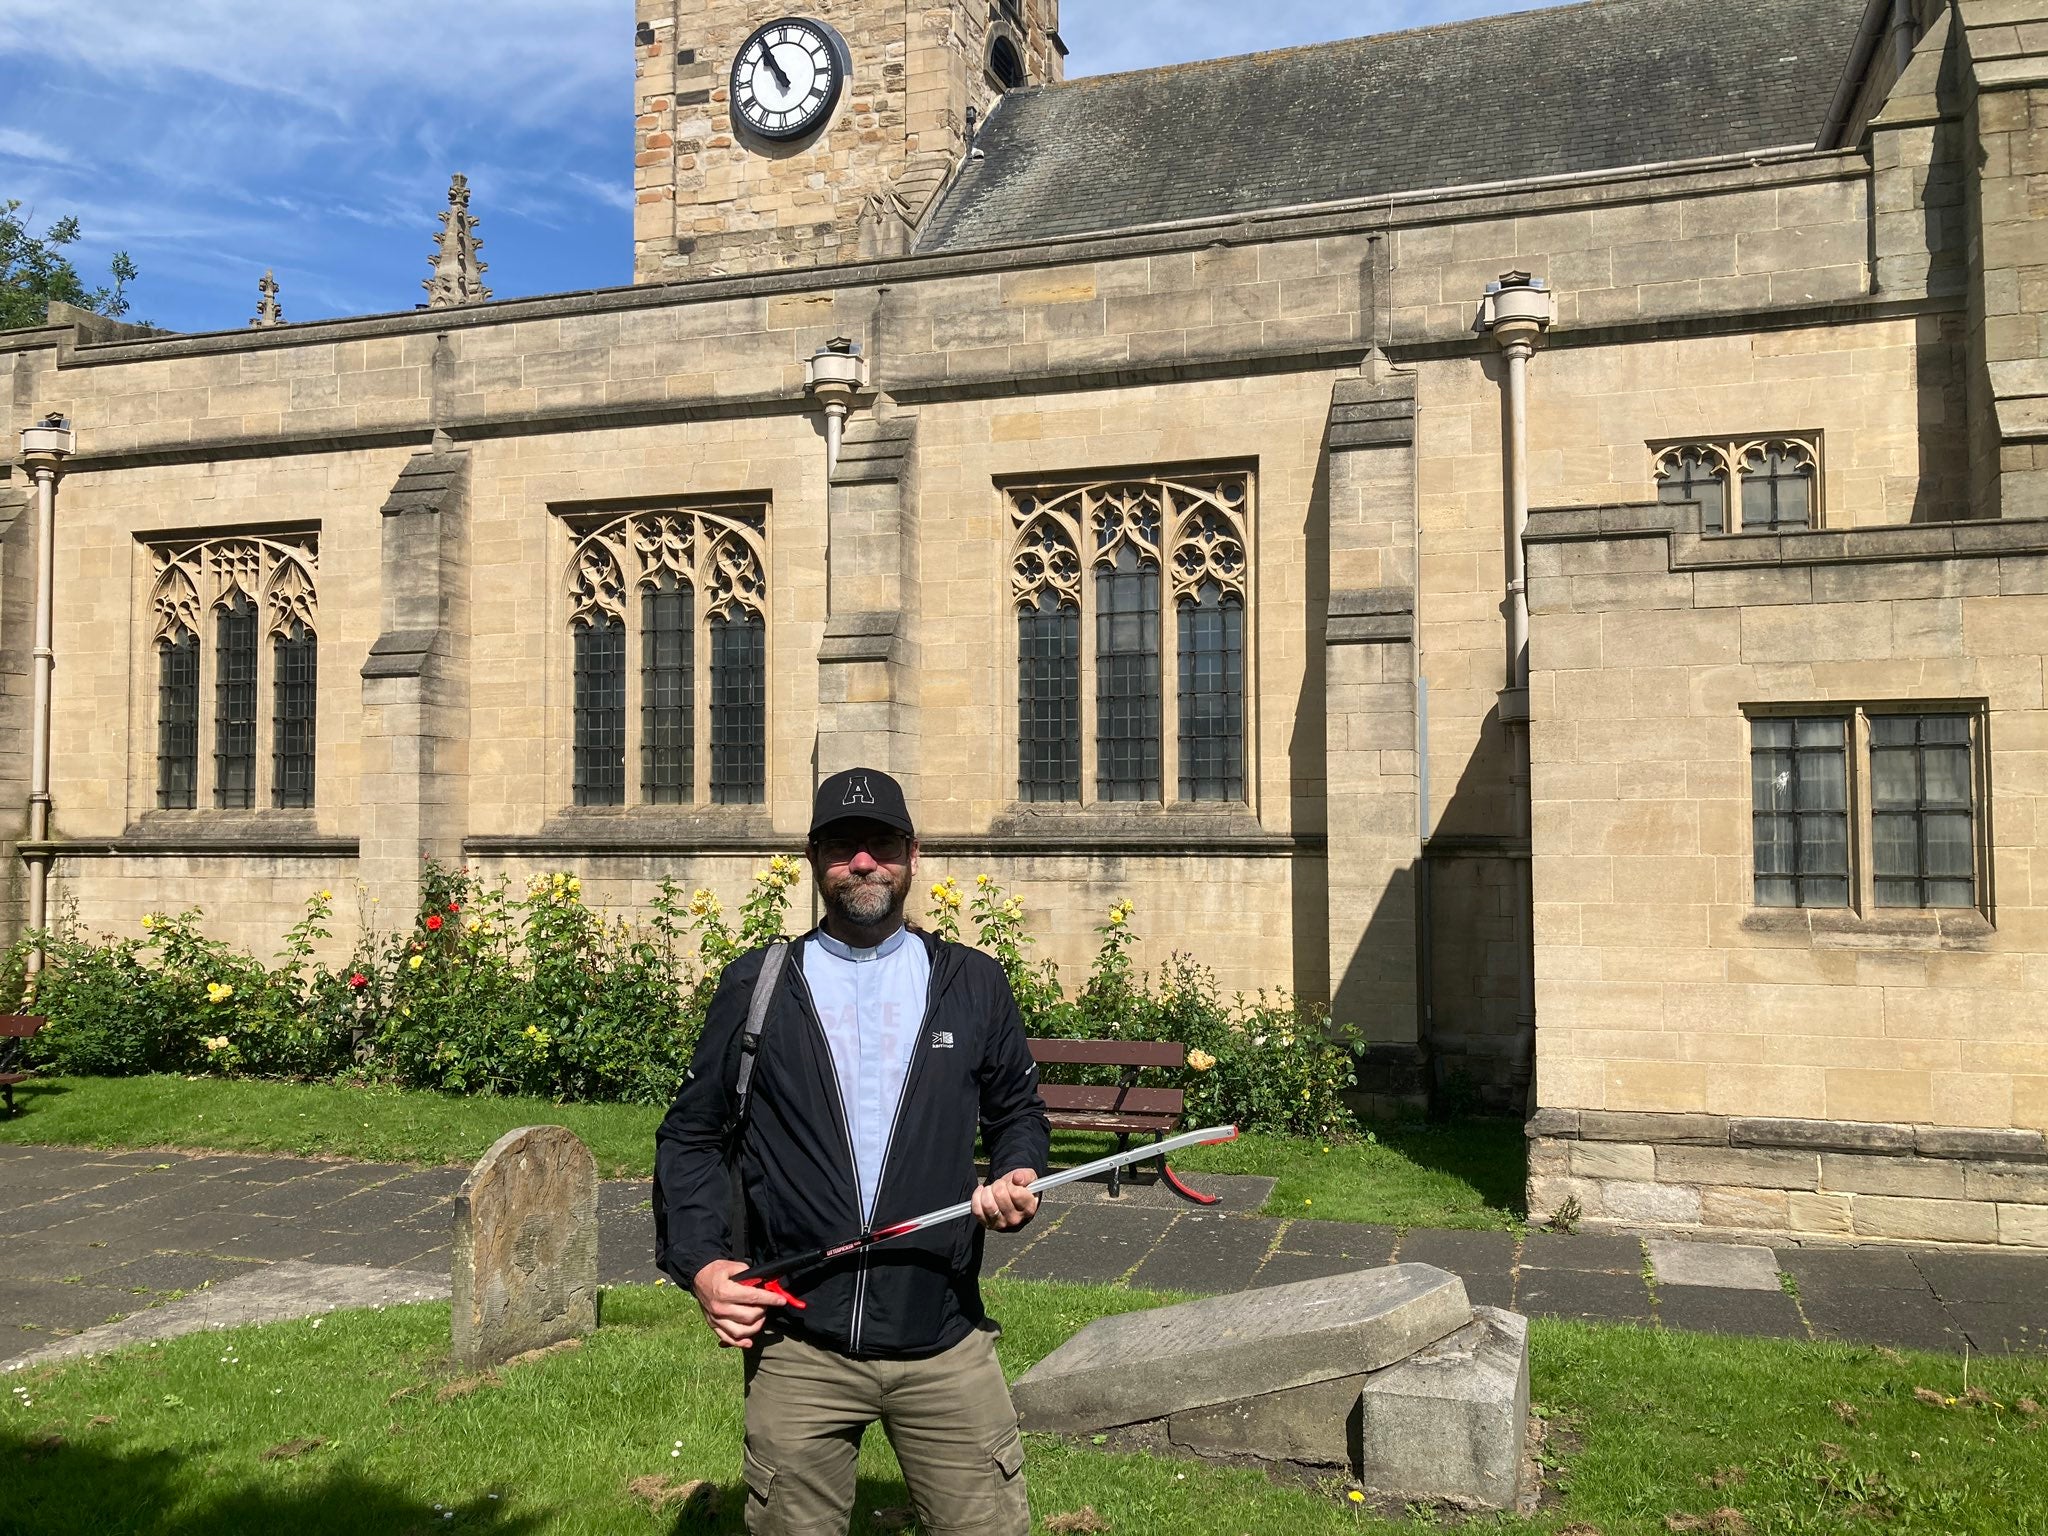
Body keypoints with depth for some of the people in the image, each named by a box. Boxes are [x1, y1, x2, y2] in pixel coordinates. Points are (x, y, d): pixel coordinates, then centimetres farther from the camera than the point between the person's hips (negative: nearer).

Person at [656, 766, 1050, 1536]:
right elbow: (691, 1135, 7)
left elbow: (1018, 1111, 15)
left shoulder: (972, 983, 5)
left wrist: (1017, 1178, -5)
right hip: (795, 1347, 0)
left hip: (944, 1345, 0)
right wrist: (701, 1261, -5)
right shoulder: (756, 985, 2)